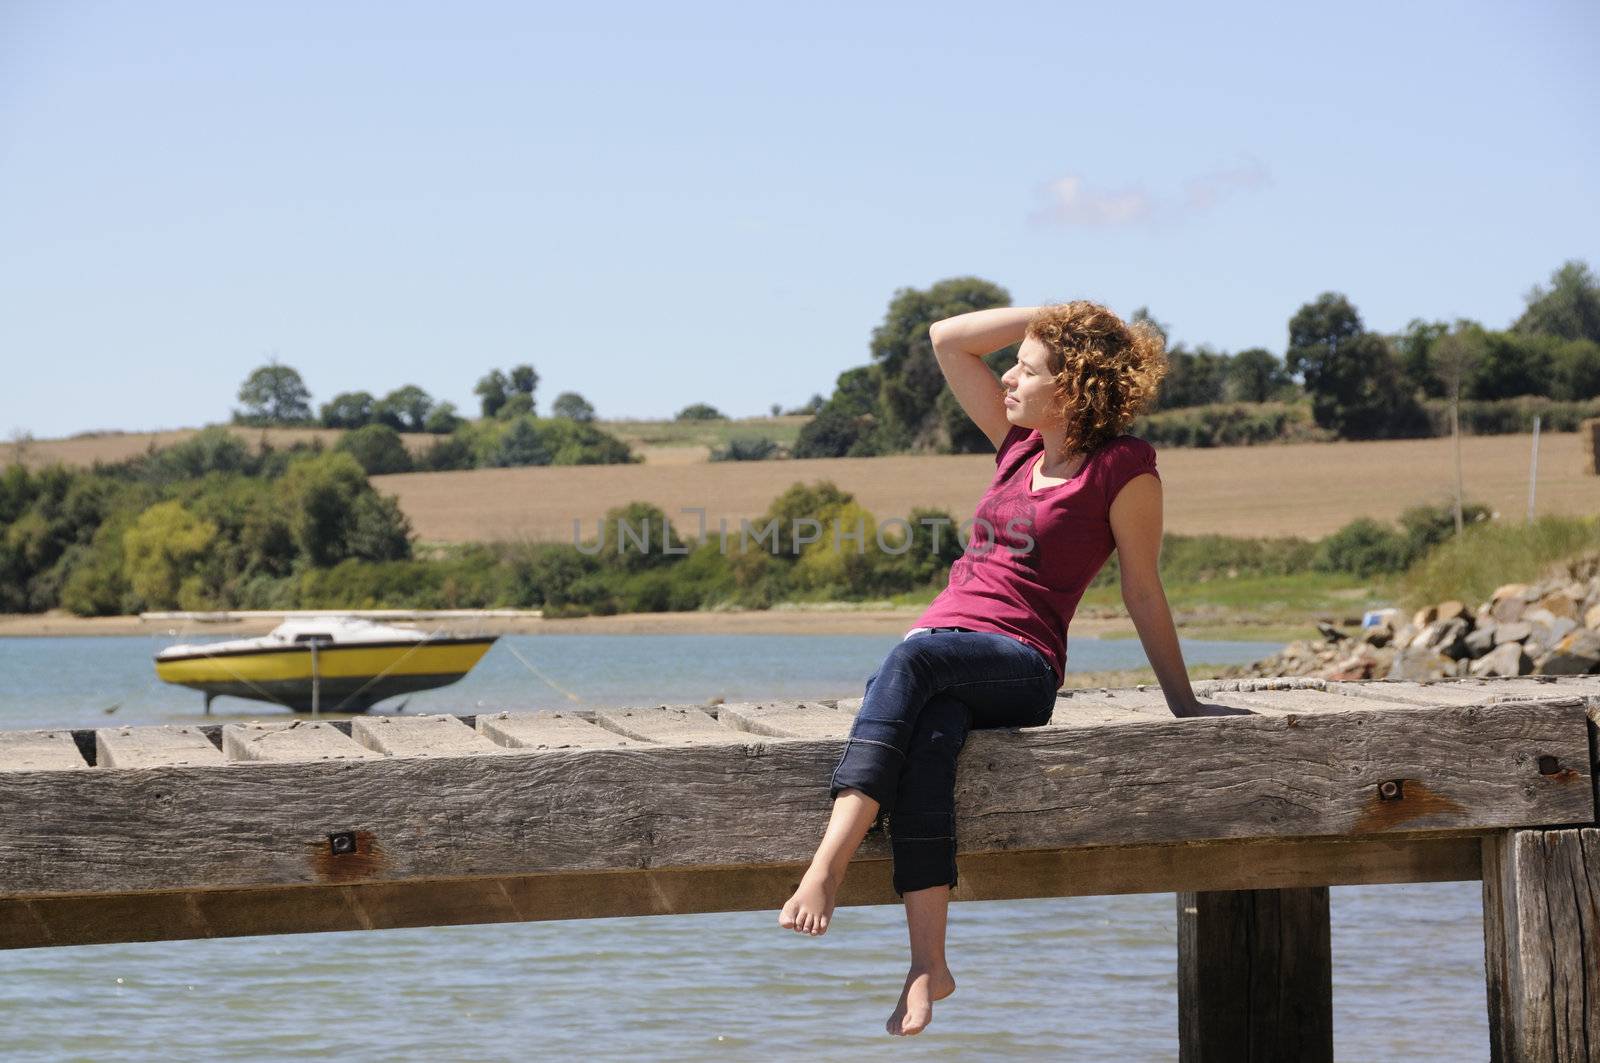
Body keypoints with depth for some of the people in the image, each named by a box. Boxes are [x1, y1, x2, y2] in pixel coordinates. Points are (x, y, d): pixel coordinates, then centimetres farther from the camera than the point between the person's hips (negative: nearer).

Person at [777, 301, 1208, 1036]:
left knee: (914, 658, -37)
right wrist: (1061, 314, 20)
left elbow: (1142, 594, 6)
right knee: (926, 742, -32)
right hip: (940, 650, 5)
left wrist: (1185, 709, 7)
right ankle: (928, 963, -42)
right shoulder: (1018, 444, 21)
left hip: (1019, 666, -5)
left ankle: (827, 866, -50)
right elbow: (948, 339, 23)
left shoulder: (1124, 469, 3)